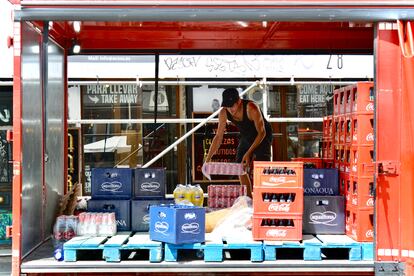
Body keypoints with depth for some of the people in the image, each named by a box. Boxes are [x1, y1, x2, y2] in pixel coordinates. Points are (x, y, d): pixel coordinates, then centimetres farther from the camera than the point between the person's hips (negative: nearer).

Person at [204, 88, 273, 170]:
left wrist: (248, 153, -35)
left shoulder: (251, 108, -33)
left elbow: (262, 132, -27)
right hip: (246, 138, 6)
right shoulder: (224, 113, -18)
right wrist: (207, 160, -18)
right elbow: (218, 137, -12)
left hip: (262, 136, -5)